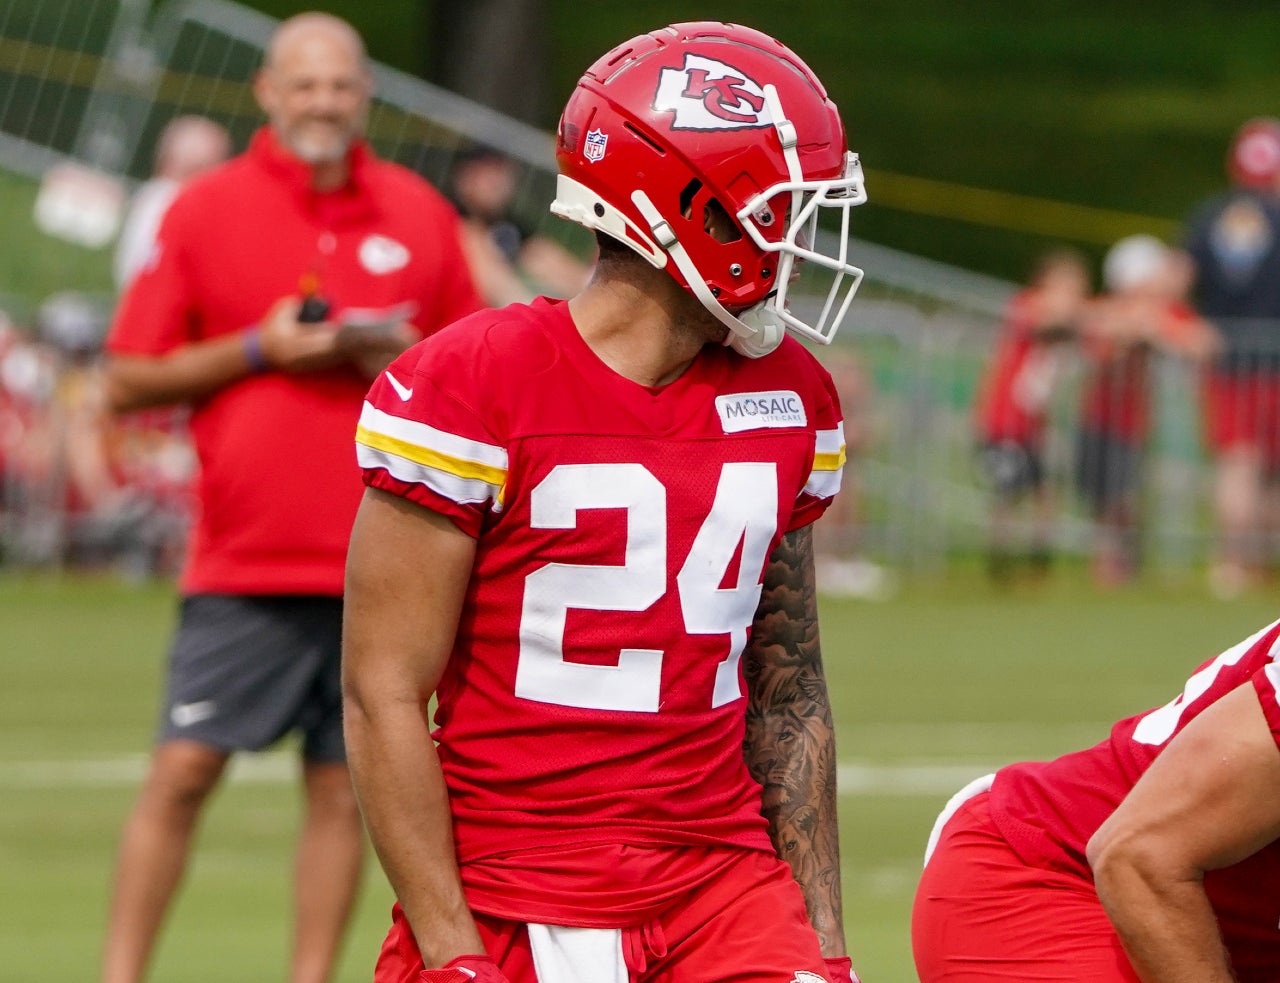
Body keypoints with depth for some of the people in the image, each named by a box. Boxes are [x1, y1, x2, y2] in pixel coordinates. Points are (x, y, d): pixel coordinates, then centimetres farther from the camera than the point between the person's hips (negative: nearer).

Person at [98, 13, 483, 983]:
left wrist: (402, 358, -5)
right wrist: (258, 349, -11)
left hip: (376, 562, 2)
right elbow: (129, 380, 1)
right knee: (184, 768, -6)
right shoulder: (205, 209, 2)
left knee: (344, 786, 2)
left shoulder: (420, 213, 9)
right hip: (242, 562, -2)